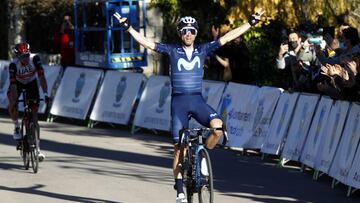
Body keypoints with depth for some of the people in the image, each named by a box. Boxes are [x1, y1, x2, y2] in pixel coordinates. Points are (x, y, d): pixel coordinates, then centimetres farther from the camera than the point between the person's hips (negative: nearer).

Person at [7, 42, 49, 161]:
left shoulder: (34, 59, -30)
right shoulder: (13, 64, -32)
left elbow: (41, 76, -31)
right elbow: (13, 84, -35)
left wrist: (45, 93, -40)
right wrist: (13, 102, -45)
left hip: (31, 83, 0)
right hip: (18, 83, 0)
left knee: (34, 113, -8)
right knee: (12, 108, -25)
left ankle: (37, 148, -8)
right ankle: (17, 127, 9)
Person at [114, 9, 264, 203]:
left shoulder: (202, 49, 5)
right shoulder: (172, 50, 1)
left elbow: (227, 37, 2)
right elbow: (146, 43, -3)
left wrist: (251, 22, -1)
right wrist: (128, 27, -11)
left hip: (197, 100, 1)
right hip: (179, 102, -1)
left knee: (218, 126, -27)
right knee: (179, 147, 0)